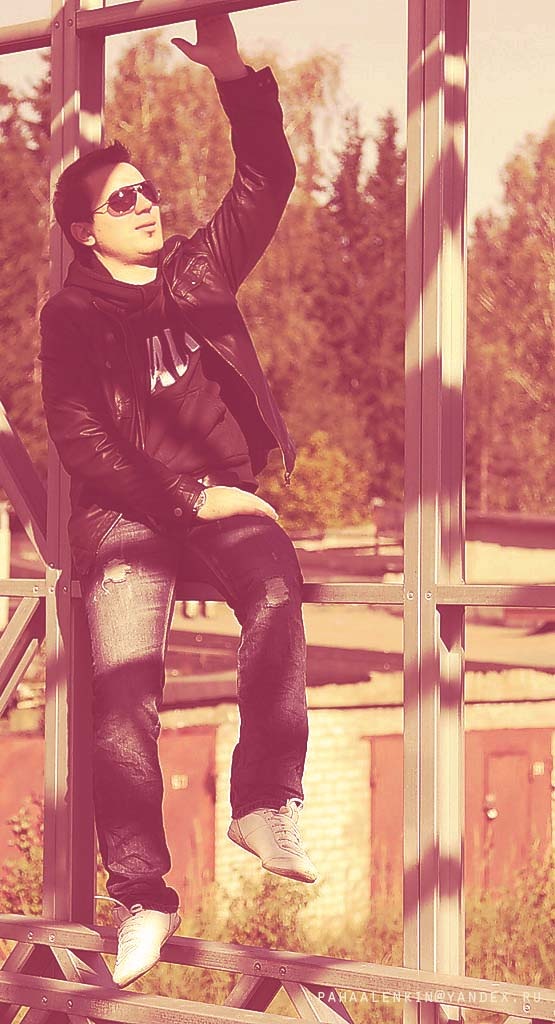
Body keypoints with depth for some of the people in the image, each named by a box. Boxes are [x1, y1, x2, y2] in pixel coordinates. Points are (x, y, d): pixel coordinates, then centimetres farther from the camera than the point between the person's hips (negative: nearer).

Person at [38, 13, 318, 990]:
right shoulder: (71, 316, 5)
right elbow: (81, 440, -4)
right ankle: (140, 897, -17)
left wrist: (234, 78, 0)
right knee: (124, 686, -19)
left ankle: (267, 803, -31)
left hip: (222, 496, 2)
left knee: (277, 589, -32)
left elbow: (267, 178, 14)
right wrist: (188, 499, -13)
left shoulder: (199, 271, 16)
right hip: (125, 511, -2)